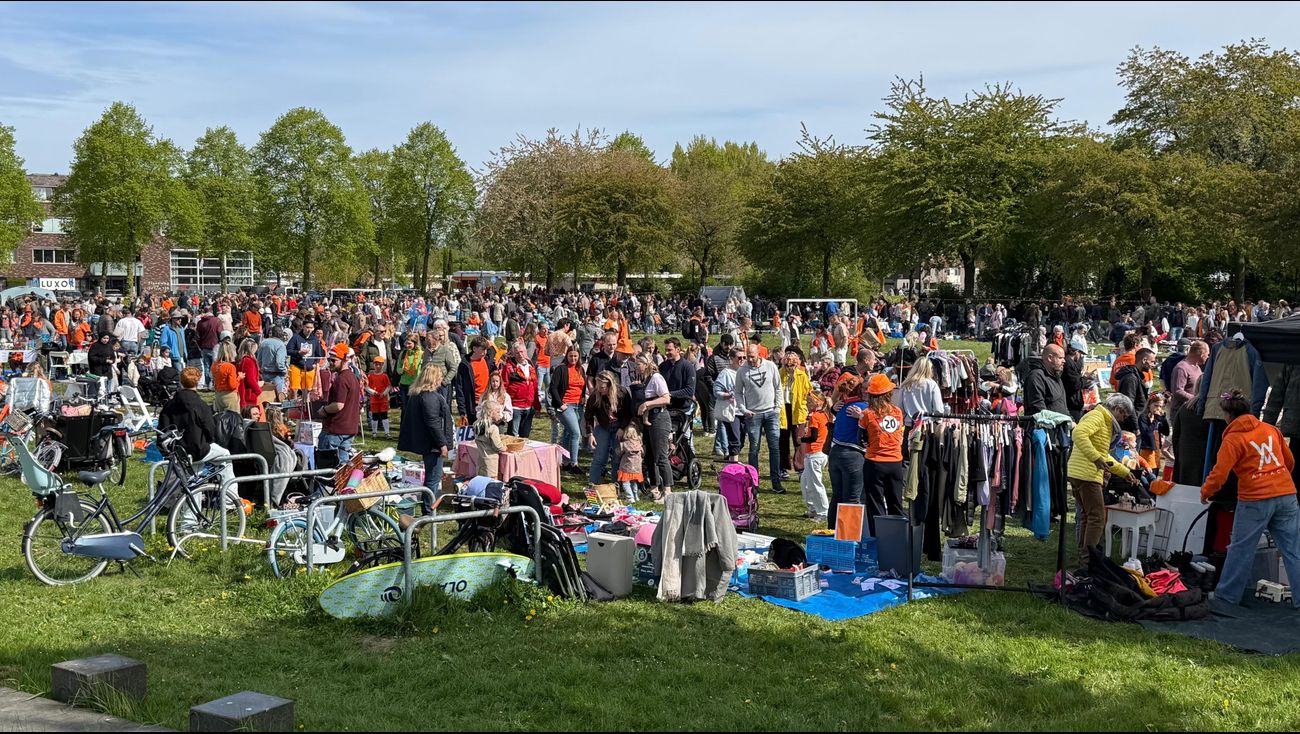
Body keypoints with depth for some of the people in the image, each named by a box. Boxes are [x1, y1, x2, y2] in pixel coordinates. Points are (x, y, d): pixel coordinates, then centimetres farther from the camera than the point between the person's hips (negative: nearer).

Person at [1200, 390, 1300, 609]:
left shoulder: (1233, 439, -6)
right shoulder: (1271, 429, 11)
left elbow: (1219, 473, -12)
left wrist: (1205, 492, 6)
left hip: (1255, 500, -5)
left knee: (1241, 549, 7)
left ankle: (1226, 596, 15)